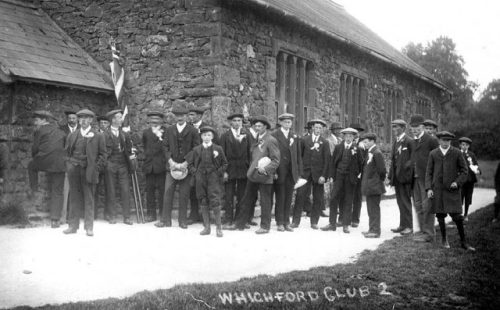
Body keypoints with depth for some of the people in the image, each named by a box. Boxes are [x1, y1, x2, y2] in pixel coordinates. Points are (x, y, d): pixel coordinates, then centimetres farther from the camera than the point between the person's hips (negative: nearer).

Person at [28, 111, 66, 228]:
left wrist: (35, 158, 21)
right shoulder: (61, 132, 18)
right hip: (59, 165, 4)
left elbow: (35, 148, 2)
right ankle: (55, 220, 6)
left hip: (45, 162, -4)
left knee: (31, 166, 31)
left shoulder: (39, 130, 3)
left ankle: (34, 190, 26)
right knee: (57, 192, 8)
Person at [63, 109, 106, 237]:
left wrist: (96, 168, -6)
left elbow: (102, 154, 3)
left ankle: (89, 227, 5)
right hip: (74, 171, 3)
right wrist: (69, 165, 5)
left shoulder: (97, 136, 2)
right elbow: (67, 152, 17)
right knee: (74, 198, 6)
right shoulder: (72, 135, 12)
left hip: (89, 171, -3)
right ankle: (73, 225, 12)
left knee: (89, 200, 0)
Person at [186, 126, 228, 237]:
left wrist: (219, 173, -4)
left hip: (213, 178, -3)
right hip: (200, 179, 3)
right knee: (203, 203, 6)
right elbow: (190, 163, 16)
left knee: (215, 202, -9)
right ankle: (206, 227, 15)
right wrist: (195, 172, 4)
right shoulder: (196, 150, 6)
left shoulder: (218, 149, 2)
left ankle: (218, 227, 1)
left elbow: (225, 163, 7)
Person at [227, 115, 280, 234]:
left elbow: (276, 161, -12)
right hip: (252, 175, 7)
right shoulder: (255, 139, 11)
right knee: (247, 200, 13)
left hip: (264, 176, -7)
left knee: (265, 202, 3)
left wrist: (265, 169, -22)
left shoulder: (271, 140, -10)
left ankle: (265, 226, 15)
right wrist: (251, 169, 10)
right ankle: (239, 223, 21)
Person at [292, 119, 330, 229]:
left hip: (318, 174, 0)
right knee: (300, 197, -3)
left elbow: (326, 160, 0)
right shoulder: (305, 140, 7)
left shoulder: (325, 143, 4)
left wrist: (323, 175, -8)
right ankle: (295, 221, 3)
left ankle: (314, 222, 13)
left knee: (318, 199, 3)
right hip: (305, 173, 0)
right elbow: (300, 156, 9)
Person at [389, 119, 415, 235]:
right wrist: (391, 176, 11)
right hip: (397, 177, 8)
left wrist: (405, 171, -19)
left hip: (405, 175, -8)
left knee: (406, 201, -3)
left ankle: (408, 226, 4)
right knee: (400, 202, 13)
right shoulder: (395, 142, 15)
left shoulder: (409, 141, -10)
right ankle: (402, 225, 20)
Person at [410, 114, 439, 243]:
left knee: (427, 206, -5)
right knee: (418, 205, 12)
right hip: (416, 178, 7)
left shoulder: (431, 140, -8)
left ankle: (429, 234, 2)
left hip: (427, 178, -7)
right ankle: (423, 231, 22)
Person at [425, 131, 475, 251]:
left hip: (452, 189, -1)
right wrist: (428, 188, -2)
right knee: (440, 215, 6)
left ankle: (463, 242, 7)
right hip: (437, 189, 2)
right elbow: (429, 172, 8)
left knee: (457, 216, -5)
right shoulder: (433, 154, 6)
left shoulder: (457, 153, 3)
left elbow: (464, 170, 7)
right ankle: (444, 239, 23)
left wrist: (458, 182, -9)